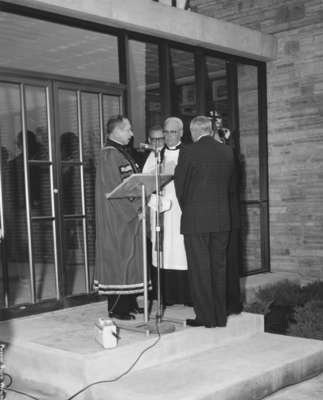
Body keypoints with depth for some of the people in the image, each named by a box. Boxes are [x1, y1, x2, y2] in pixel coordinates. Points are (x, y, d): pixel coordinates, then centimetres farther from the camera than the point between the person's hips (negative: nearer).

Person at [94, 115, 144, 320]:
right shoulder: (109, 155, -15)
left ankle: (129, 303, 20)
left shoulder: (122, 153, 14)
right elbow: (115, 189, -20)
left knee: (130, 256, 12)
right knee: (119, 257, -4)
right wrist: (135, 211, -17)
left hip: (130, 215, 10)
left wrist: (139, 206, 7)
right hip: (117, 217, -10)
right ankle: (117, 308, 4)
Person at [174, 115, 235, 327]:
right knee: (219, 267, 12)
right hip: (222, 219, 5)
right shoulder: (227, 152, 5)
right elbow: (229, 184, 10)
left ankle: (206, 317, 8)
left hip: (196, 219, -5)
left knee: (200, 269, 3)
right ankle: (220, 316, 19)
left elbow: (180, 185, -2)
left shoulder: (188, 152, -9)